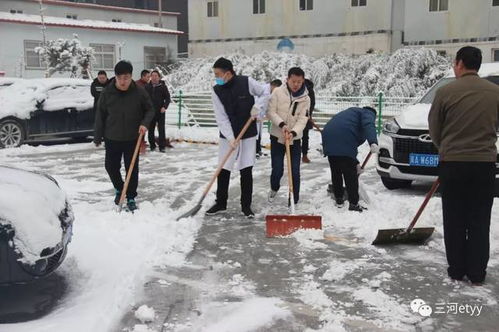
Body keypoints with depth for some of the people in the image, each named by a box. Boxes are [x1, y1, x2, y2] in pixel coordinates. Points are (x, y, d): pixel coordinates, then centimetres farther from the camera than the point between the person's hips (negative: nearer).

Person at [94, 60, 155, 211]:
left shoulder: (139, 93, -10)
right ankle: (119, 189, 36)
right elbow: (100, 115, 0)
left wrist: (145, 123, -17)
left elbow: (150, 110, 2)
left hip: (132, 139, -1)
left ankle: (131, 198, 15)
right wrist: (98, 136, 3)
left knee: (132, 169, 3)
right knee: (111, 166, 10)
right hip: (112, 138, 1)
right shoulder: (107, 93, -8)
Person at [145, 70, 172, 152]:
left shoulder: (163, 86, 0)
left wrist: (165, 107, -11)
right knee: (150, 129, 6)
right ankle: (152, 145, 18)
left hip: (160, 111, -2)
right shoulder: (147, 87, 5)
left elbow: (168, 98, 3)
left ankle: (162, 146, 2)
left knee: (161, 129, -3)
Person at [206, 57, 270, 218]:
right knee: (223, 170, 6)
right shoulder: (216, 91, -8)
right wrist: (230, 138, -22)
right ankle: (220, 203, 21)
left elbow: (265, 92, 4)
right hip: (227, 136, 1)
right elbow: (221, 118, -13)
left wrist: (257, 107, -12)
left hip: (248, 135, -1)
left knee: (246, 171, 2)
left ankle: (246, 205, 14)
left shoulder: (247, 82, -11)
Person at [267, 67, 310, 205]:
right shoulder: (278, 92, -8)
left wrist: (293, 132, -26)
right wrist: (282, 124, -24)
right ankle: (274, 189, 34)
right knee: (277, 169, 1)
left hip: (295, 139, 1)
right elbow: (271, 112, -8)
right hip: (277, 137, -1)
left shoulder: (305, 98, -4)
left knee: (295, 172, -1)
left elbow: (303, 119, -10)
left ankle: (294, 200, 14)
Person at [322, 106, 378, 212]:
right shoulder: (368, 113, 15)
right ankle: (353, 204, 7)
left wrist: (355, 163, 39)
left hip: (329, 140, 8)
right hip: (344, 143, -8)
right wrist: (373, 142, -28)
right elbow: (369, 125, -12)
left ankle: (339, 200, 30)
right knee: (350, 174, 1)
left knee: (336, 172, 20)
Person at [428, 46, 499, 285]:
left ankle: (457, 270, 15)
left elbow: (434, 130, 1)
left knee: (454, 221, 9)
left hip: (452, 163, -2)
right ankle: (477, 274, 14)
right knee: (479, 222, 9)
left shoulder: (445, 92, -8)